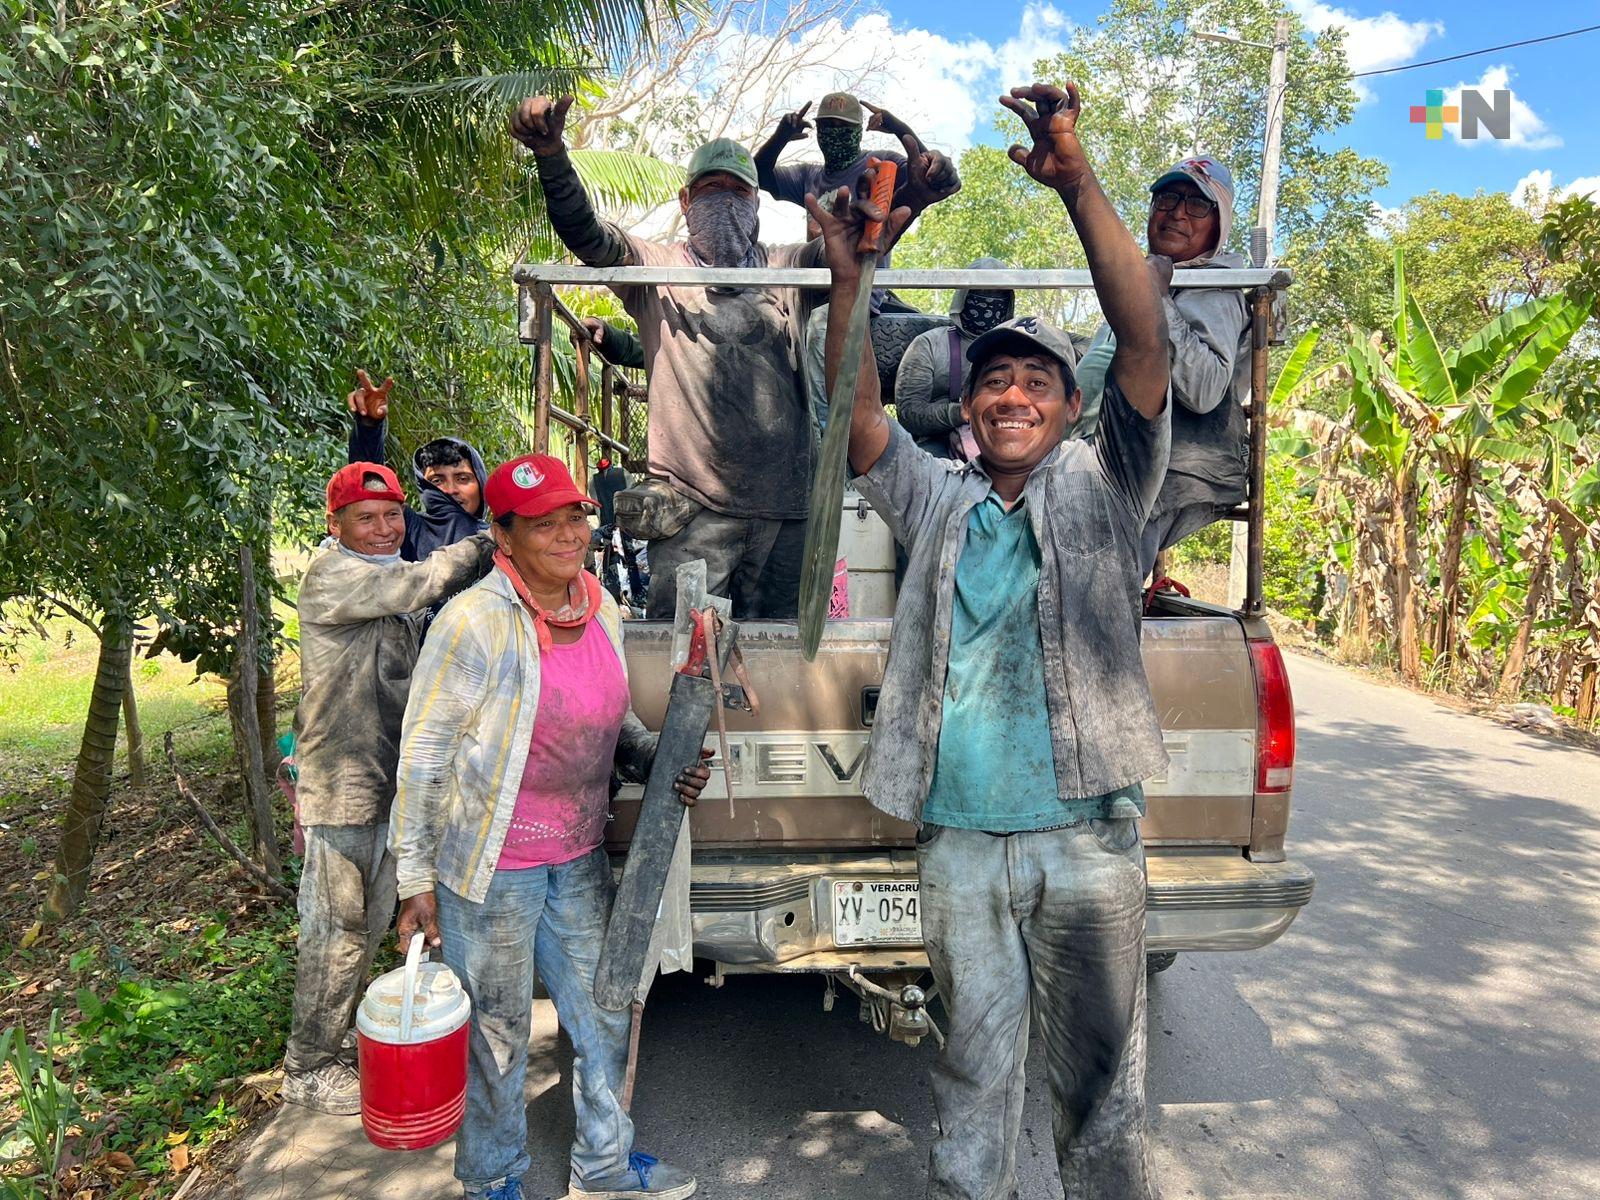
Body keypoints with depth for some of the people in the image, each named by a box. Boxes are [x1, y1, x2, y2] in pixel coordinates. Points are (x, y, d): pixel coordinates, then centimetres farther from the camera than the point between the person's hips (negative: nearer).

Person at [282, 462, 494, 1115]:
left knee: (371, 925, 20)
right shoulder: (330, 576, -14)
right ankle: (309, 1069, 19)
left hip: (390, 785, 9)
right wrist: (480, 546, -17)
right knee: (336, 933, 2)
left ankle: (337, 1034, 38)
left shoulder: (397, 583, 13)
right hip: (341, 790, -9)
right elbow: (419, 583, -28)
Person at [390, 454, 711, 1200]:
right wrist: (415, 878, -11)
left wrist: (660, 759, -7)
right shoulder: (475, 621, -19)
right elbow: (421, 753, -13)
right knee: (497, 1033, 13)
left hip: (579, 859, 6)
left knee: (604, 1015, 19)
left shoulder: (601, 610, 0)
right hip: (491, 868, -6)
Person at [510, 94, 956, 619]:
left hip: (786, 505, 3)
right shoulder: (656, 267, 9)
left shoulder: (789, 269, 13)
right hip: (693, 508, -2)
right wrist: (552, 156, -23)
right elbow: (584, 233, -4)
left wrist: (911, 199, -19)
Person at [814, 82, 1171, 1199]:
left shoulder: (1104, 483, 4)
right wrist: (848, 277, -7)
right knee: (974, 1066, 16)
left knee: (1101, 1078, 12)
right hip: (959, 836, 2)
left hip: (1087, 835, -2)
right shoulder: (936, 498, 12)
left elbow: (1146, 342, -9)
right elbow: (858, 412, 3)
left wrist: (1079, 185, -19)